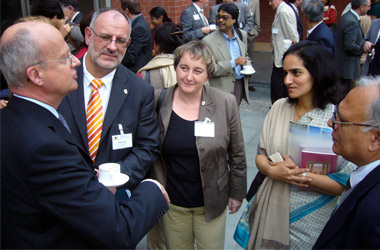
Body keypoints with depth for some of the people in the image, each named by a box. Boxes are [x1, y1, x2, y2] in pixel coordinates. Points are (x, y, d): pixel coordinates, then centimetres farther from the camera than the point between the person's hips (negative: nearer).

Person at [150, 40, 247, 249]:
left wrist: (237, 193, 5)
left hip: (212, 201, 0)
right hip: (171, 202, 1)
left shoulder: (226, 103, -11)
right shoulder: (159, 103, -10)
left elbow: (237, 155, -1)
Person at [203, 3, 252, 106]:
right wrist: (233, 63, -20)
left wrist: (248, 66, 0)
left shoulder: (242, 35, 8)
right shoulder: (208, 41, -10)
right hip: (221, 89, -5)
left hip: (240, 85, 5)